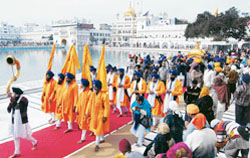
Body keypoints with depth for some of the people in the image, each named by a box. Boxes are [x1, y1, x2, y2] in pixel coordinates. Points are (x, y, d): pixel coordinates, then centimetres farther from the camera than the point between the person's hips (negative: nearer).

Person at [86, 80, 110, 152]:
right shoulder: (92, 94, 0)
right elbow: (89, 104, 7)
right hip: (94, 115, 7)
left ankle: (97, 145, 6)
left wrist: (105, 116, -19)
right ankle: (102, 139, 42)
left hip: (100, 115, -7)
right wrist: (88, 113, 5)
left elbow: (107, 107, -18)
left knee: (99, 129, -3)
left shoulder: (104, 95, -19)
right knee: (97, 128, 21)